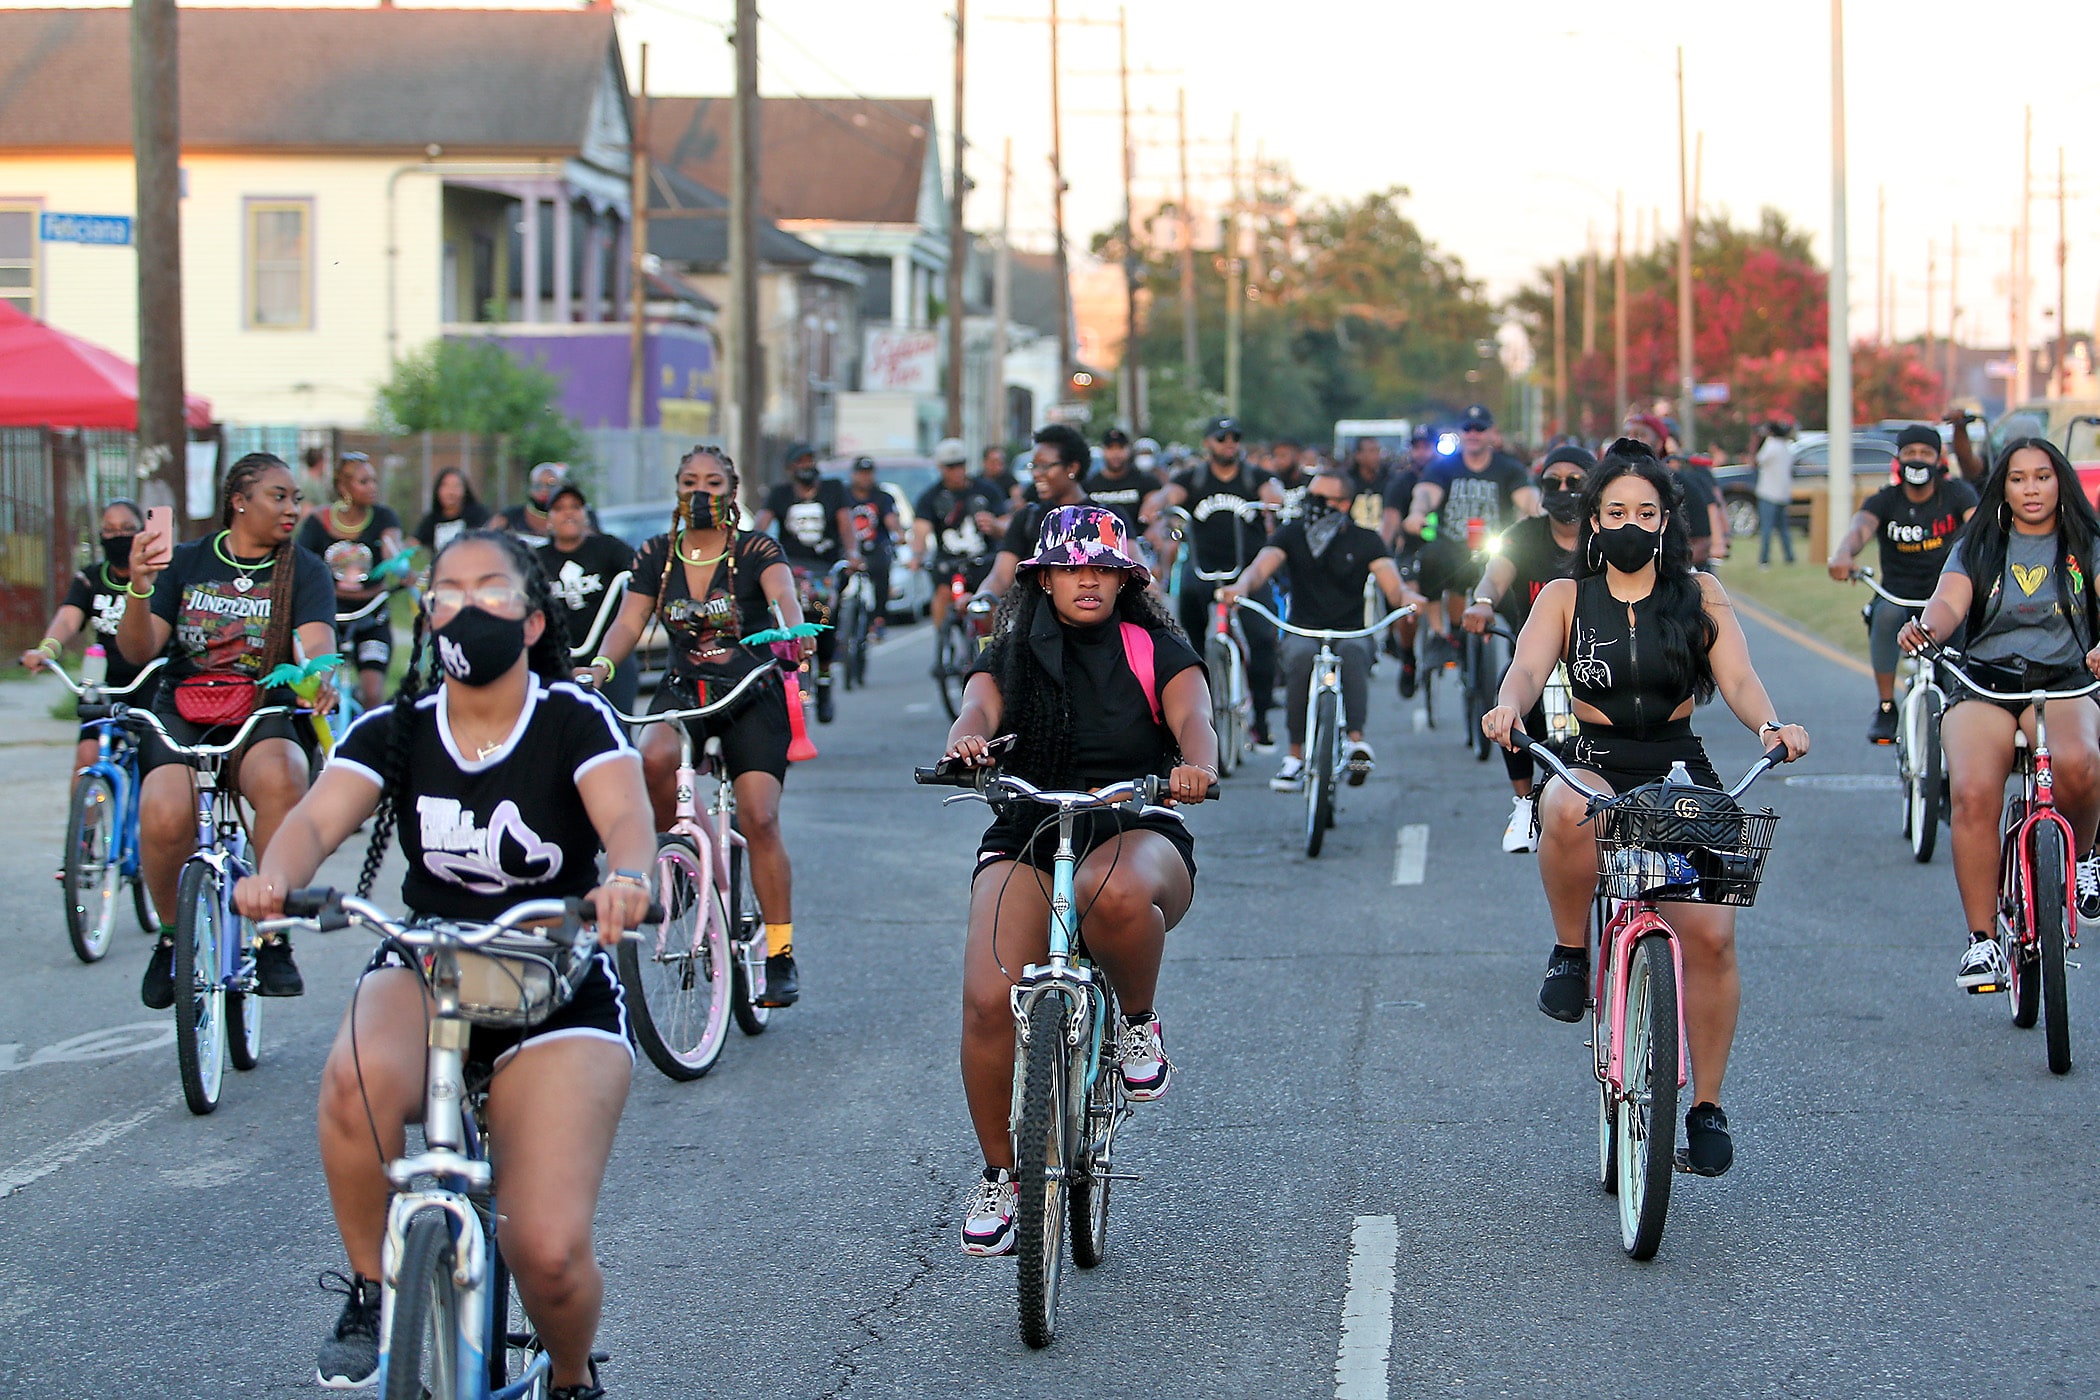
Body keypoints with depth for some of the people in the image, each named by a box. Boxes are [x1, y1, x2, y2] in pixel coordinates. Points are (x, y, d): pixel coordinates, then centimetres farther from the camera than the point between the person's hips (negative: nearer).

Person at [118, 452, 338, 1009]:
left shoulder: (304, 570, 9)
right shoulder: (185, 562, 11)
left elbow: (316, 641, -10)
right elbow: (139, 650, 2)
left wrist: (319, 676, -34)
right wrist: (139, 590, -19)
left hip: (265, 715, 0)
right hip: (181, 714, 1)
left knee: (280, 775, -38)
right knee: (164, 813, -32)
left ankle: (274, 938, -24)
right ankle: (172, 935, -1)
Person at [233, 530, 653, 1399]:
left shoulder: (574, 720, -7)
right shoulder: (395, 731, 0)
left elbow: (626, 815, -25)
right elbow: (318, 818, -16)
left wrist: (627, 881, -50)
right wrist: (275, 877, -40)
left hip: (559, 996, -2)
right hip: (424, 974, 2)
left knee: (550, 1254, -17)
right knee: (358, 1078, -37)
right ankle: (371, 1292, -11)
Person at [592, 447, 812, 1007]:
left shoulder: (755, 550, -4)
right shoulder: (655, 556, 5)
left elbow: (782, 594, -23)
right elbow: (628, 623, -4)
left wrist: (794, 632, -46)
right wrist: (600, 666, -25)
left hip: (752, 696, -2)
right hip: (683, 689, 2)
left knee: (759, 819, -16)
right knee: (653, 759, -33)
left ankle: (781, 955, -6)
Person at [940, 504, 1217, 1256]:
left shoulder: (1156, 651, 6)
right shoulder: (1012, 655, 9)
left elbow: (1192, 717, -12)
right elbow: (978, 708, -11)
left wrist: (1196, 764, -37)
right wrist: (966, 741, -37)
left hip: (1135, 833, -2)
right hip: (1026, 838, 2)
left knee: (1115, 892, -41)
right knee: (988, 1002, -21)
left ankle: (1139, 1023, -10)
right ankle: (999, 1176, -1)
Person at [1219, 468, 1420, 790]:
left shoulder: (1364, 540, 3)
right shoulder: (1291, 534, 5)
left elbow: (1393, 586, -9)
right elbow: (1261, 566, -12)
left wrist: (1409, 597, -34)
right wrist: (1241, 585, -36)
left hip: (1351, 631, 0)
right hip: (1303, 630, 0)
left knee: (1353, 652, -36)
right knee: (1301, 656, -34)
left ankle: (1355, 738, -45)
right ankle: (1295, 755, -29)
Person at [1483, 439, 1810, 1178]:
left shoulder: (1699, 594, 9)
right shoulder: (1565, 598, 7)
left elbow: (1738, 677, -4)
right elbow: (1528, 667, -10)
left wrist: (1771, 724, -27)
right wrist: (1509, 706, -35)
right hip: (1595, 766, -1)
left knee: (1711, 933, -19)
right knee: (1569, 810, -40)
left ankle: (1707, 1106, -2)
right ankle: (1571, 951, -14)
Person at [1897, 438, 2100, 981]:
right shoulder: (1976, 547, 13)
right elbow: (1950, 601, -3)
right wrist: (1926, 627, -28)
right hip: (1983, 686, 1)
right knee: (1973, 793, -27)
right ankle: (1982, 938, -18)